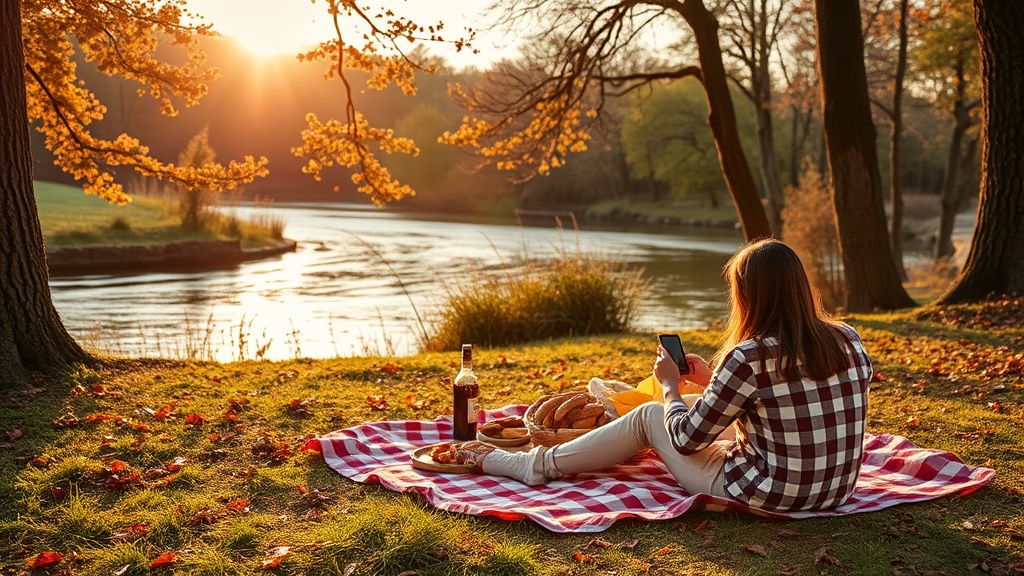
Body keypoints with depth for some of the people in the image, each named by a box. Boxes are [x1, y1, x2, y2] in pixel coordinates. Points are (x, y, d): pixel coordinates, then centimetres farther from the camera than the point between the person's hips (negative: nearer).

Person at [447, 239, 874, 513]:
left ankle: (535, 464, 25)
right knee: (703, 408, 27)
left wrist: (670, 385, 6)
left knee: (647, 417, 10)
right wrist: (711, 380, 17)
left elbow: (686, 439, -12)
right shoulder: (849, 341, -2)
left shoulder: (750, 357, -22)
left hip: (768, 495, -7)